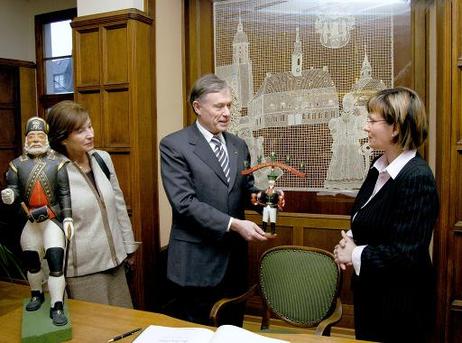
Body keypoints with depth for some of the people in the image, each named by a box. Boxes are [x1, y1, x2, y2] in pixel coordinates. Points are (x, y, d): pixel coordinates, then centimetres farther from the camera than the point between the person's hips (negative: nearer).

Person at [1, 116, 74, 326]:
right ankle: (37, 294, 43)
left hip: (53, 220, -3)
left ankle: (57, 307, 0)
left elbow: (64, 193, -5)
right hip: (28, 221, 3)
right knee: (31, 261, 19)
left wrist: (67, 218, -12)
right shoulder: (17, 164, 1)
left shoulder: (57, 163, -4)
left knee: (56, 263, -9)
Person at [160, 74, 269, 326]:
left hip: (234, 258, 6)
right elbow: (184, 202, -18)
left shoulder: (238, 145, 10)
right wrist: (233, 224, -23)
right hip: (198, 261, -5)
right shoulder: (174, 145, -10)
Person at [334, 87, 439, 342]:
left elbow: (406, 254, -26)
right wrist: (350, 240, -4)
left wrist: (355, 255, -16)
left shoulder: (417, 178, -24)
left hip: (400, 305, -8)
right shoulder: (380, 167, 2)